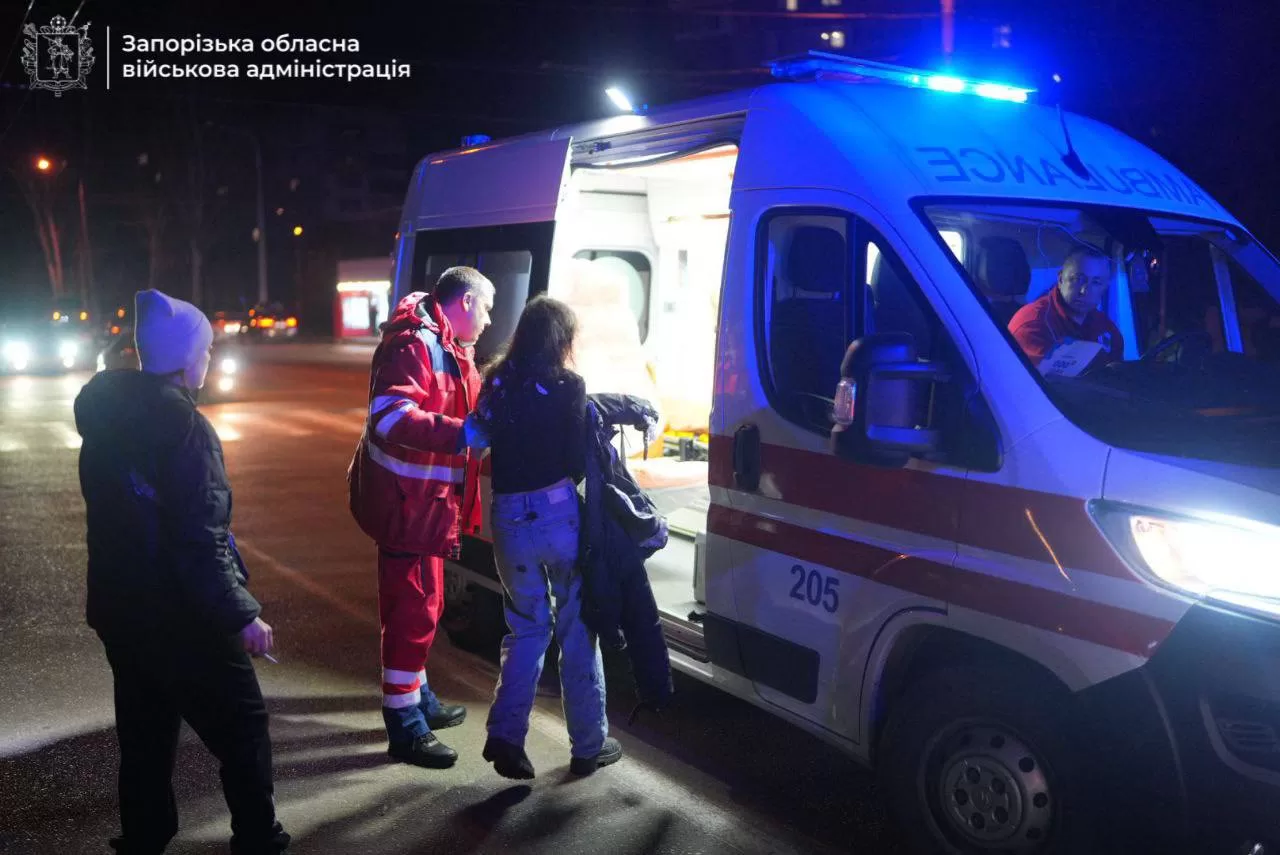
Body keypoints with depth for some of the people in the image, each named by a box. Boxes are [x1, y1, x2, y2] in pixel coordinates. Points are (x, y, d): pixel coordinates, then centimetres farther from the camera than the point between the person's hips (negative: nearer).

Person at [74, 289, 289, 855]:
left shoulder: (106, 417, 3)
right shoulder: (183, 428, -22)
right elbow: (199, 544, -25)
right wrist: (241, 615, -20)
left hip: (119, 609, 8)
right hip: (181, 618, -8)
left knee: (144, 735, 20)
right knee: (242, 726, 8)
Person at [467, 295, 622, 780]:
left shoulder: (496, 384, 4)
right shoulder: (567, 386, -8)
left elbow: (484, 437, 7)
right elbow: (578, 460, -8)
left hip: (508, 518, 4)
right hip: (558, 512, -4)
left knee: (528, 625, 18)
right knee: (577, 627, 10)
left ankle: (505, 734, 6)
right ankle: (589, 745, 18)